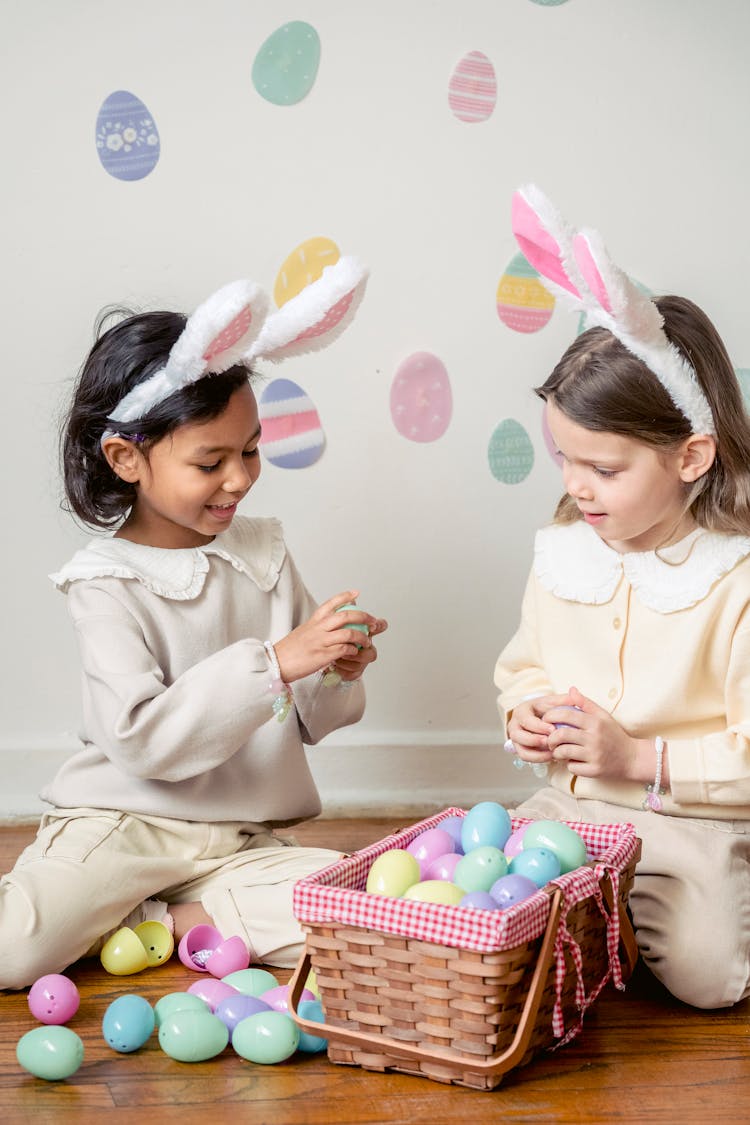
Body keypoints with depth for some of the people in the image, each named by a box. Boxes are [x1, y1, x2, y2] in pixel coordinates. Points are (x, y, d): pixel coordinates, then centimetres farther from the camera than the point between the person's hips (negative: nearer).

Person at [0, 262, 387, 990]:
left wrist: (335, 676, -13)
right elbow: (141, 737, -23)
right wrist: (273, 663, -28)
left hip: (244, 838, 5)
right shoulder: (106, 582, -10)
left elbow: (308, 722, 11)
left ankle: (164, 918, -6)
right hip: (123, 825, -4)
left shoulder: (262, 550, 6)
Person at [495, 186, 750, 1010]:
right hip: (570, 807, 5)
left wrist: (642, 759, -21)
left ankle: (628, 916, 7)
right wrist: (523, 712, -3)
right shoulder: (561, 552, 2)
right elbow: (524, 666, 19)